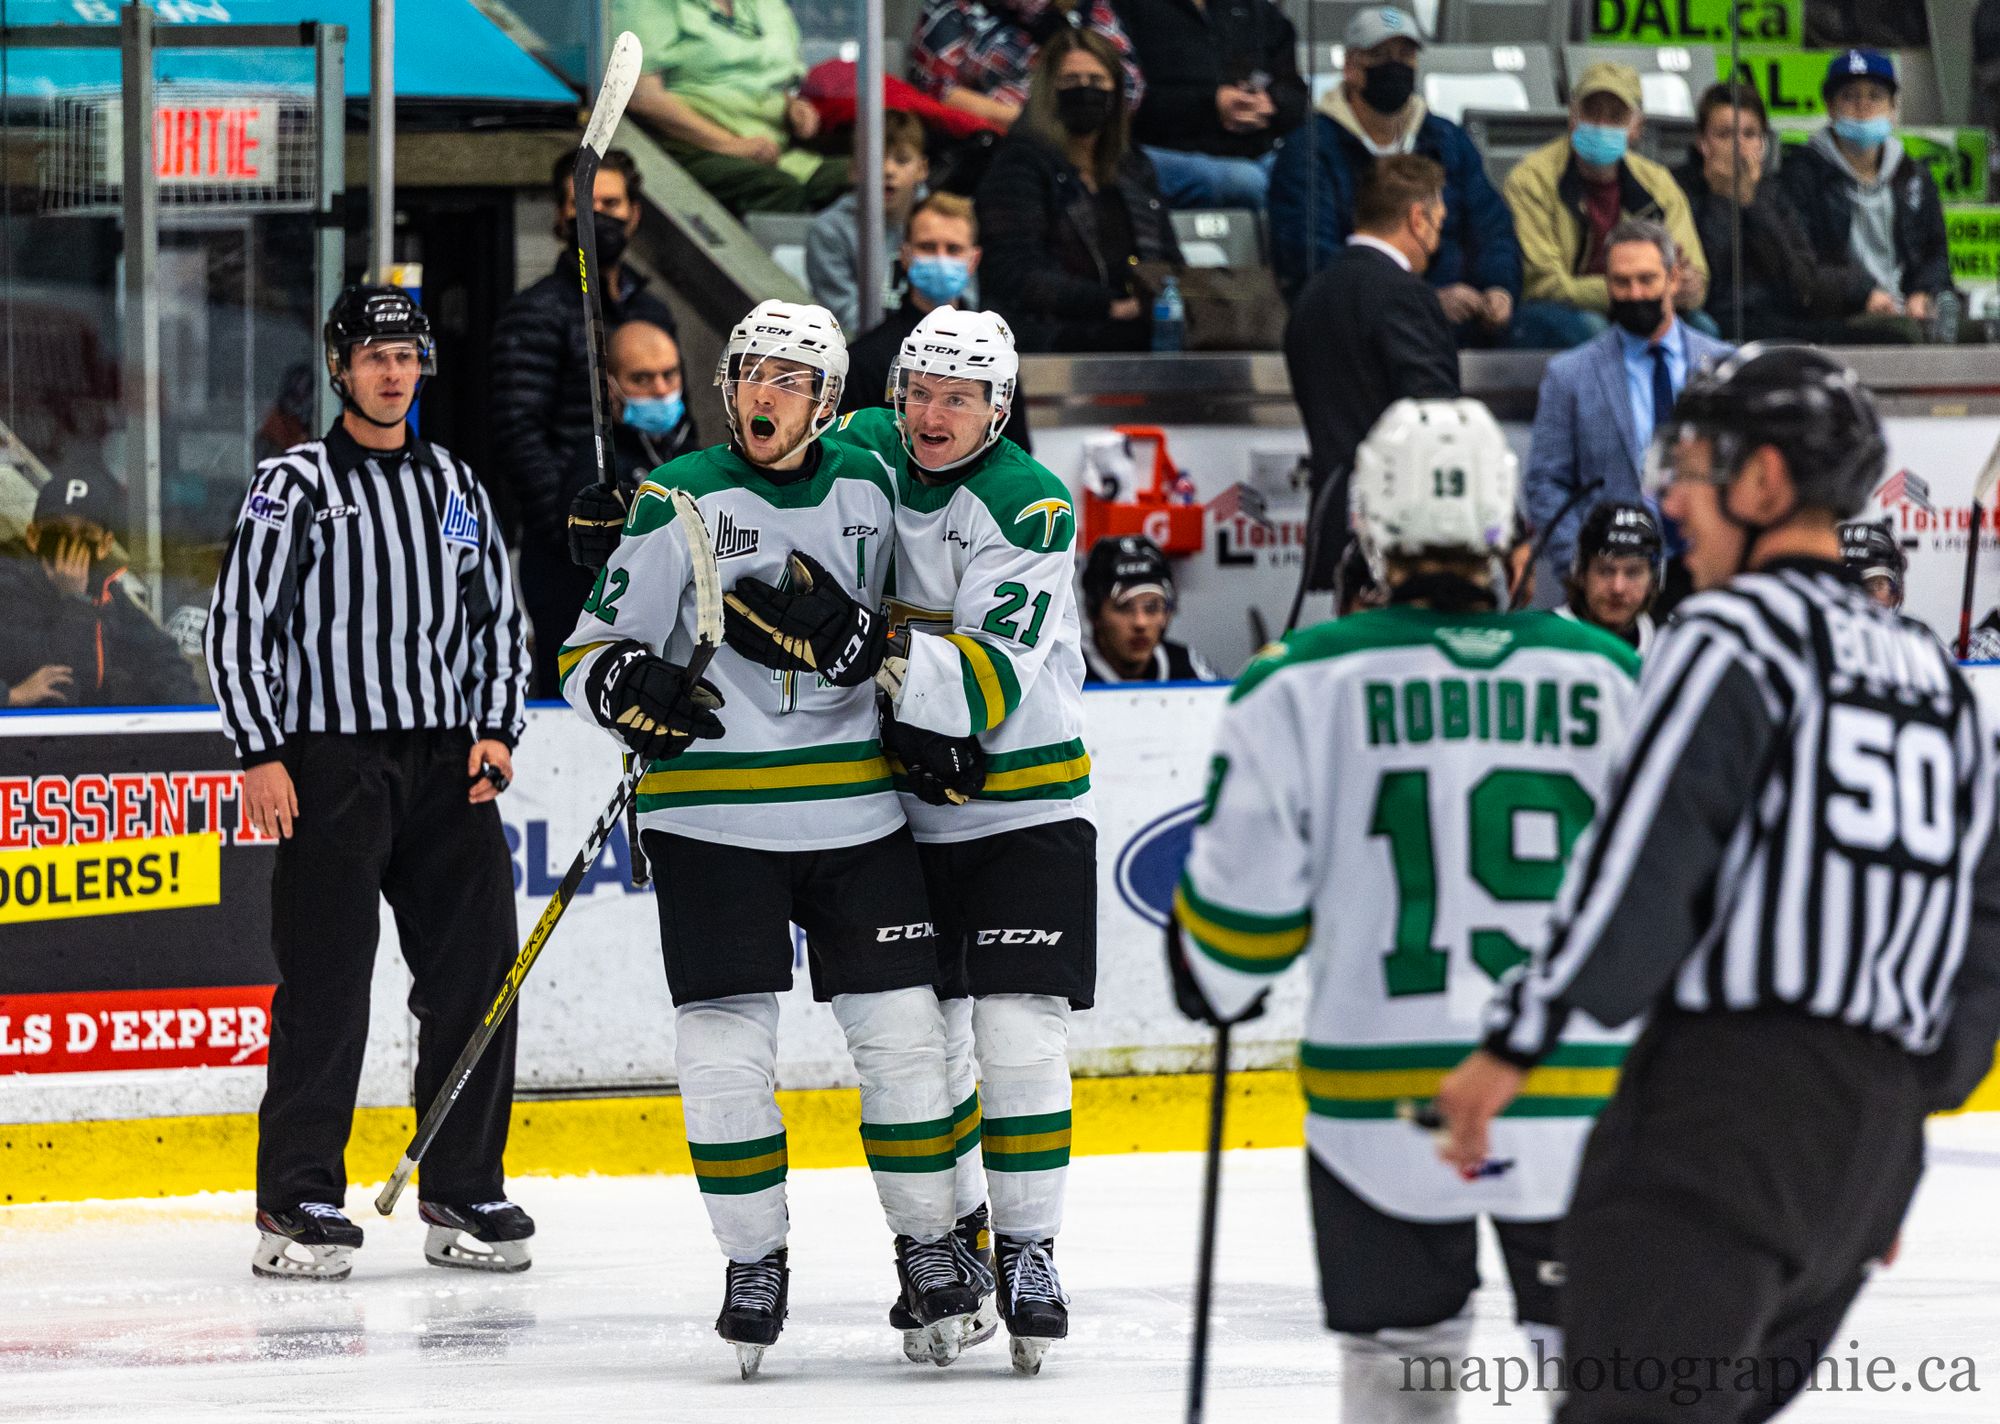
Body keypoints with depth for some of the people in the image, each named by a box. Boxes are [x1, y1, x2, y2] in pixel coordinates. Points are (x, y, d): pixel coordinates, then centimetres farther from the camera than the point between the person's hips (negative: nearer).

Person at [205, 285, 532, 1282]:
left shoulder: (456, 487, 15)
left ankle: (464, 1193, 9)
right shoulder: (293, 486, 0)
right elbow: (238, 626, -3)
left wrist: (495, 730, 5)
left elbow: (498, 617, 20)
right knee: (325, 984, -7)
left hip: (449, 768, 5)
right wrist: (260, 754, -11)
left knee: (476, 972, 1)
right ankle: (297, 1201, -3)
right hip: (330, 761, -5)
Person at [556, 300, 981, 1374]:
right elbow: (592, 653, -2)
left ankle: (927, 1244, 15)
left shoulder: (865, 491, 6)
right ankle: (753, 1261, 11)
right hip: (714, 820, -3)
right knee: (726, 1048, -4)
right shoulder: (681, 503, -4)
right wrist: (627, 686, -23)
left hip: (856, 816, 3)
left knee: (901, 1033, 1)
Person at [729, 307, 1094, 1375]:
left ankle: (1027, 1249, 2)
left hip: (1025, 807, -4)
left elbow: (991, 684, -27)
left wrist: (868, 651, -40)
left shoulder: (1030, 508, -17)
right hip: (902, 811, 4)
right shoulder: (859, 453, -1)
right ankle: (949, 1238, 23)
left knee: (1019, 1036, -11)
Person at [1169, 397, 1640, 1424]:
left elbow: (1244, 892, 0)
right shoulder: (1606, 676, 1)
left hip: (1382, 1094, -1)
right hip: (1575, 1094, 1)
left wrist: (1216, 983, 21)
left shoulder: (1303, 686, -5)